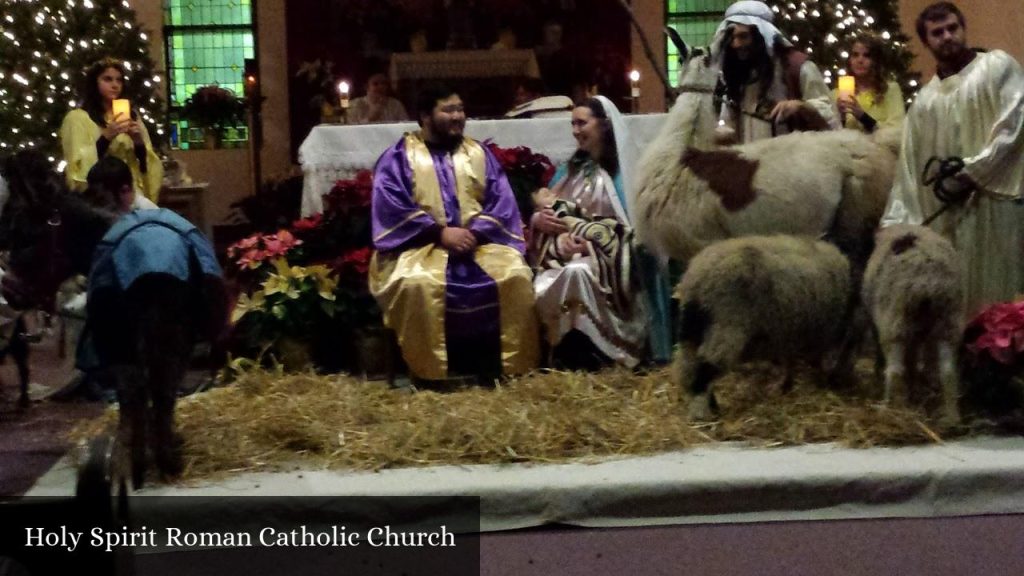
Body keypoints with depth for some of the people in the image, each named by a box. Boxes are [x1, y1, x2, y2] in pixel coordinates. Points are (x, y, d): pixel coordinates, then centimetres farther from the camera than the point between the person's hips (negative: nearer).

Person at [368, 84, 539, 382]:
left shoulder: (479, 154, 16)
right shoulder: (399, 157, 6)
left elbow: (501, 203, 6)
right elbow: (390, 207, -8)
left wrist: (475, 233, -13)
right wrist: (441, 232, -16)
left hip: (480, 242, 3)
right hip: (422, 244, -3)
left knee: (516, 276, -25)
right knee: (417, 284, -36)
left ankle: (510, 368, -14)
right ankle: (430, 374, -23)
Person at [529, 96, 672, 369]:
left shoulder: (623, 170, 1)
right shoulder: (571, 169, 19)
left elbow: (626, 226, -9)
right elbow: (543, 215, 17)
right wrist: (538, 219, -9)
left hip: (607, 262, -5)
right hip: (562, 257, 5)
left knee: (577, 273, -39)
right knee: (541, 289, -29)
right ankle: (567, 350, -14)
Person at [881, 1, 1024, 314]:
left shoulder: (997, 67, 5)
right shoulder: (924, 100, 19)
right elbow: (910, 168, 16)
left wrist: (972, 173, -12)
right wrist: (896, 223, 8)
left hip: (998, 198, -5)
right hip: (951, 212, 5)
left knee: (997, 290, -8)